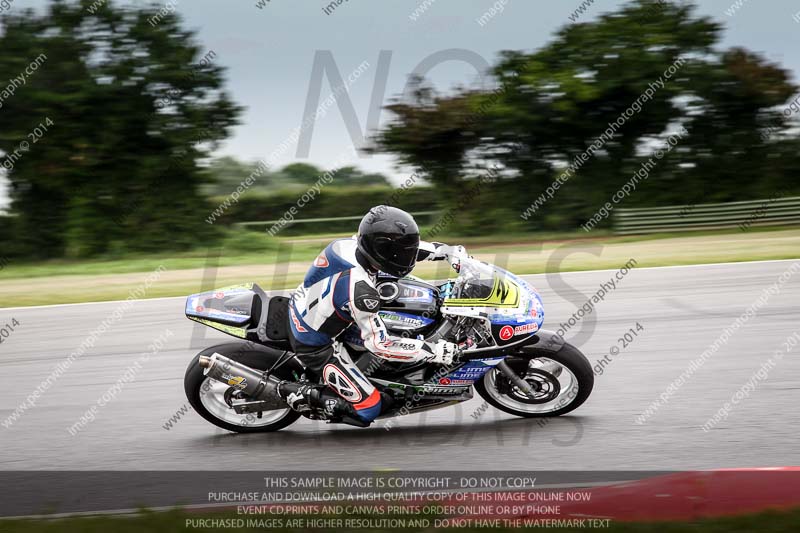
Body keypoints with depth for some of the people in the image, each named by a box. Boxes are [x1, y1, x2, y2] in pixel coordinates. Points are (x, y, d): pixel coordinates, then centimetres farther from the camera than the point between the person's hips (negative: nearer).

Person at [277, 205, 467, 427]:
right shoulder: (360, 290, -35)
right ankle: (303, 396, 1)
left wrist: (450, 251, 2)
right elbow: (379, 344, -29)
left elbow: (406, 247, 4)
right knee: (368, 409, -7)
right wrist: (433, 351, -27)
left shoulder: (350, 244, -13)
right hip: (314, 346, -8)